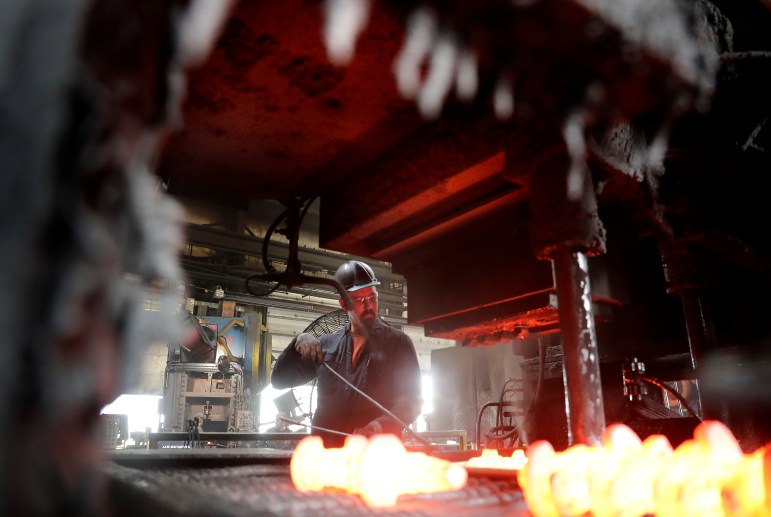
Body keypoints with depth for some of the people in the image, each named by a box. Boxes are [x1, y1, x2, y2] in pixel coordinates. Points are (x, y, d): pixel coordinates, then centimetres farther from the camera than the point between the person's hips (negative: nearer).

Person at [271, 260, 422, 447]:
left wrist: (379, 426, -23)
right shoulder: (327, 344, 12)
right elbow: (280, 380, 14)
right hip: (325, 451, 4)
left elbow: (411, 402, -5)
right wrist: (298, 343, -4)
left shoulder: (398, 343, 1)